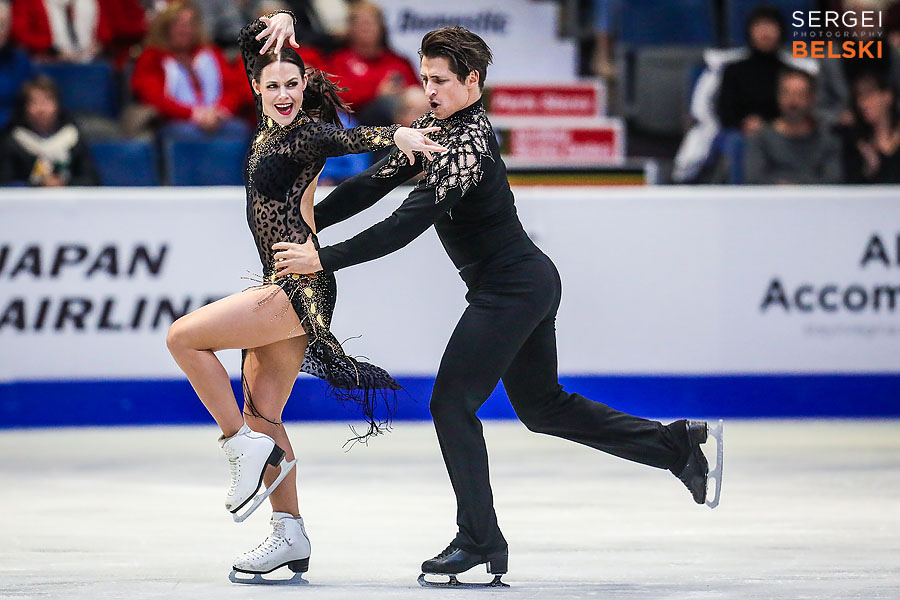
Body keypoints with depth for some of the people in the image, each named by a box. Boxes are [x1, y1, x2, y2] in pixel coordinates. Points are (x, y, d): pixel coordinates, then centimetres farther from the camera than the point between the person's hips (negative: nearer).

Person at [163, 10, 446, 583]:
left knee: (184, 337, -10)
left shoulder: (305, 133, -11)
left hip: (300, 286, -10)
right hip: (282, 288, 10)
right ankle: (291, 536, 11)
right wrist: (279, 28, -1)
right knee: (261, 415, 8)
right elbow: (254, 42, 19)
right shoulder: (273, 123, 12)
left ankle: (244, 448, -4)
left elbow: (347, 137, -33)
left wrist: (398, 134, -51)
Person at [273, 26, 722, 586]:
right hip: (531, 282, 10)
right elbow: (374, 183, 8)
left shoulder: (469, 142, -22)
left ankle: (480, 542, -3)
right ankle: (678, 442, 23)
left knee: (452, 403, -7)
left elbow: (409, 223, -30)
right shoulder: (434, 130, 8)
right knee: (542, 406, 19)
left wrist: (324, 259, -31)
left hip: (510, 288, -10)